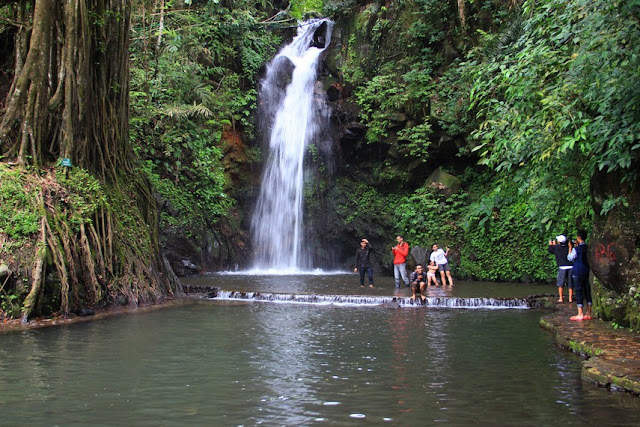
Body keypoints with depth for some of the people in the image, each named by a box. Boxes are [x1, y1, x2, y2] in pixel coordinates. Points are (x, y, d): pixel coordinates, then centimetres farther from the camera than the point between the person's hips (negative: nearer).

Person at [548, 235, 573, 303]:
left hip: (562, 267, -3)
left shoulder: (557, 247, -1)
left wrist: (550, 245, 36)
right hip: (571, 267, 4)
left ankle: (560, 298, 5)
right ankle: (570, 298, 10)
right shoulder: (568, 247, 10)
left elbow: (550, 250, 16)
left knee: (560, 284, 6)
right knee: (570, 284, 9)